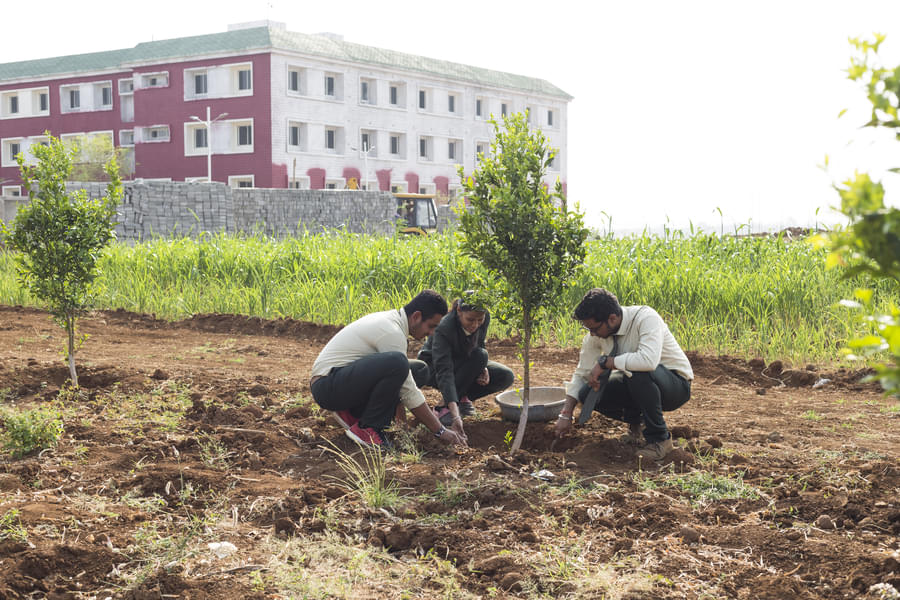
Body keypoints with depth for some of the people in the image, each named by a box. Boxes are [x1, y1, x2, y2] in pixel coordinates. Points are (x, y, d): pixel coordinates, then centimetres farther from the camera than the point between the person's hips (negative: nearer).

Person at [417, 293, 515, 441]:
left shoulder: (485, 318, -19)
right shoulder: (443, 329, -36)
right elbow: (444, 373, -44)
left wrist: (483, 368, -21)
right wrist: (455, 414, -54)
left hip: (464, 365, 6)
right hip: (433, 368, -6)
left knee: (506, 377, -14)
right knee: (479, 356, -33)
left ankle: (462, 398, 1)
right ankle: (445, 408, -25)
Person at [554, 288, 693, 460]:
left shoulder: (646, 317, -28)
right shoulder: (595, 333, -9)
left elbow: (648, 360, -45)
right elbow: (582, 374, 0)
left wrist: (605, 362, -35)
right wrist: (566, 415, -6)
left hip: (675, 384, -6)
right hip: (636, 382, 6)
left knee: (639, 372, -38)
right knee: (587, 393, -15)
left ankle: (659, 438, -18)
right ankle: (635, 422, 11)